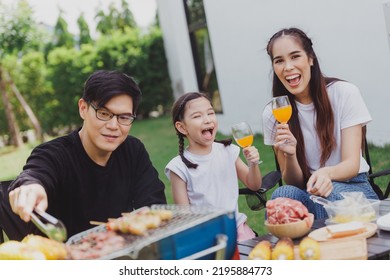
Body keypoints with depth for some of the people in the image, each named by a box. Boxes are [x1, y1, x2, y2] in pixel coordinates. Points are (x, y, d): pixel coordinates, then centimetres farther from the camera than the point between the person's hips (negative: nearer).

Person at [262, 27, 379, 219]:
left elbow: (352, 164, -15)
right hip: (305, 193, 1)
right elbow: (292, 182, -1)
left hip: (352, 188, -1)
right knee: (283, 194, -32)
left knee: (328, 193, -34)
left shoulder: (345, 93, -8)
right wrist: (290, 155, -24)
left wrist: (327, 173, -39)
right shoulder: (273, 114, -2)